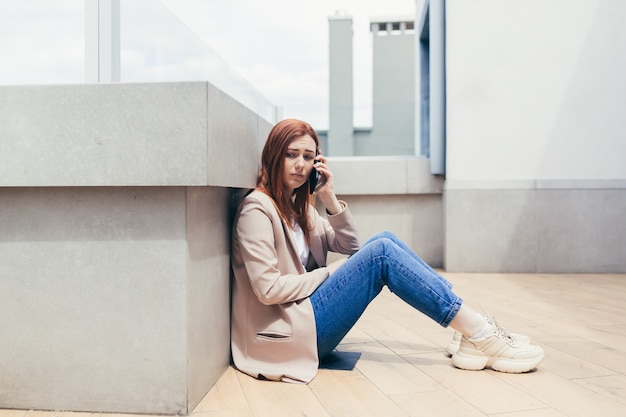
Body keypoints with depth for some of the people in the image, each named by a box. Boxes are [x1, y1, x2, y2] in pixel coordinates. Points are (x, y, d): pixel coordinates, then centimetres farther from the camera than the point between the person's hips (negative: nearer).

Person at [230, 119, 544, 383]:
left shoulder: (295, 204, 13)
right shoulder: (257, 208, -13)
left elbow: (350, 246, 11)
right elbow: (268, 289, -21)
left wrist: (329, 199, -3)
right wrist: (330, 272, -10)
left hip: (308, 312, 9)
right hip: (294, 331, -9)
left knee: (385, 239, -2)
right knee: (381, 254, -19)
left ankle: (469, 334, -6)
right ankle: (482, 337, -14)